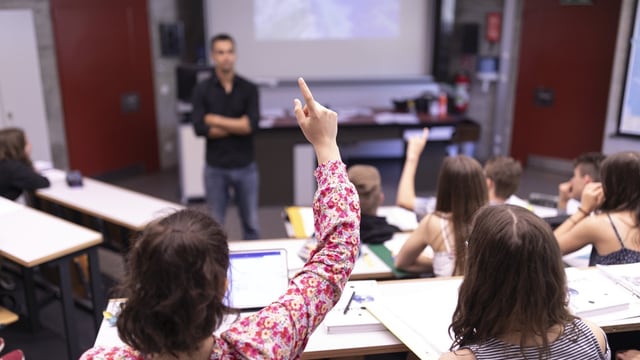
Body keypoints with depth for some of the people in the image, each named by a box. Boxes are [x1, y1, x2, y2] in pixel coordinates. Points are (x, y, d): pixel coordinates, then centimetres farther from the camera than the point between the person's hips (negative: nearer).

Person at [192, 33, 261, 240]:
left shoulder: (249, 88, -2)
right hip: (215, 168, 0)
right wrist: (237, 125, -13)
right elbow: (200, 128, -15)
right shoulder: (202, 90, -3)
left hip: (245, 167, 1)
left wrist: (216, 120, -12)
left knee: (251, 223, 12)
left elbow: (252, 125, -16)